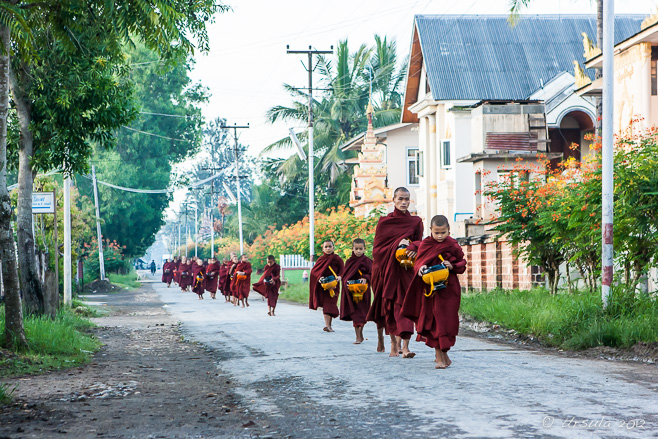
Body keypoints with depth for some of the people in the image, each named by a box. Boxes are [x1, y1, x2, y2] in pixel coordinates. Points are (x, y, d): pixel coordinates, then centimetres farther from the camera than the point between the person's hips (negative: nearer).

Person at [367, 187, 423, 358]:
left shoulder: (416, 222, 9)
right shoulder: (384, 221, 7)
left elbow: (419, 244, 6)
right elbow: (378, 247, 2)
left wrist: (413, 248, -17)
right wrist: (398, 244, -12)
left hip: (406, 269, 0)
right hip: (386, 268, 0)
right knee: (388, 304, -1)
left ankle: (405, 345, -17)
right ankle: (393, 342, 13)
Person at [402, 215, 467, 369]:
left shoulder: (453, 245, 0)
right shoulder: (425, 244, 2)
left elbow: (462, 264, 7)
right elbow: (418, 262, 5)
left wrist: (452, 266, -13)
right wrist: (421, 268, -18)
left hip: (448, 288, -1)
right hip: (429, 288, 1)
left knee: (446, 320, -1)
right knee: (434, 321, 0)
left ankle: (443, 353, 12)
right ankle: (439, 355, 4)